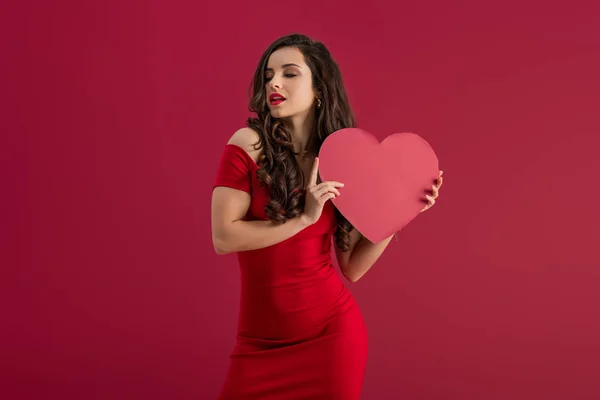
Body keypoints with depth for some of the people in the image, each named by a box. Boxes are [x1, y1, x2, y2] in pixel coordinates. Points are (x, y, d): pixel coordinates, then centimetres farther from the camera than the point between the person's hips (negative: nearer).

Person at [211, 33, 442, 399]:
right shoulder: (249, 145, -8)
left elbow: (352, 267, 2)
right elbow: (223, 238, -15)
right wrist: (303, 218, -19)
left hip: (334, 332, 2)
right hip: (261, 341, -2)